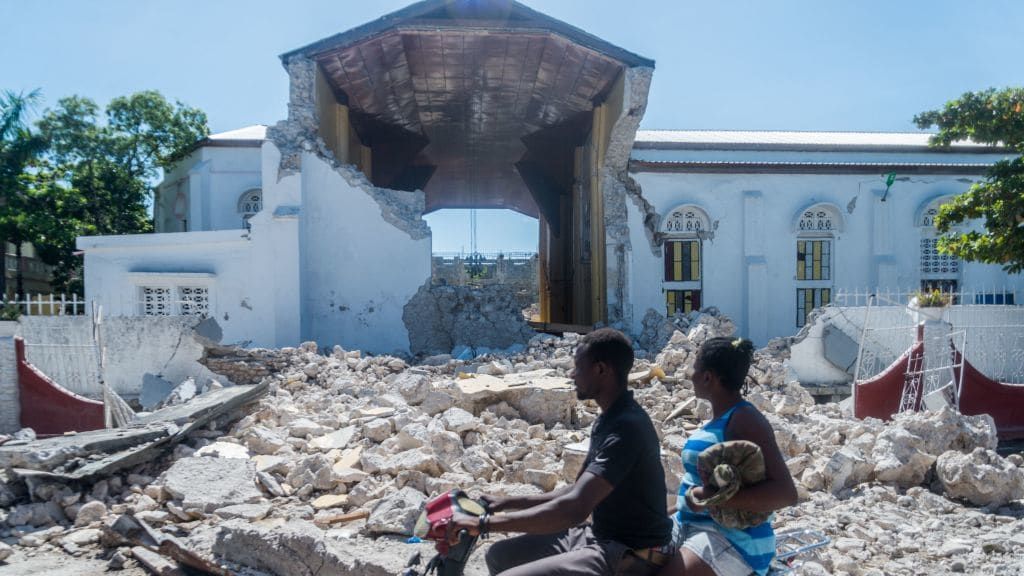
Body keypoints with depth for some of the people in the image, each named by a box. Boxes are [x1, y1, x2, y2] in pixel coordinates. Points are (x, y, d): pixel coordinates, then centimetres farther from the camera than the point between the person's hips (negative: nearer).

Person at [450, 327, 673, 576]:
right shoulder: (608, 420, 10)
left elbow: (575, 508, -32)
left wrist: (484, 523, -29)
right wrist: (506, 503, 10)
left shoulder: (626, 427, -23)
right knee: (500, 556, 8)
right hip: (600, 537, 10)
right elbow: (577, 491, 17)